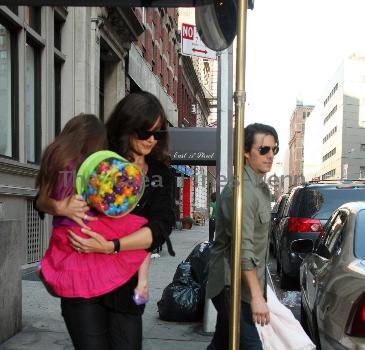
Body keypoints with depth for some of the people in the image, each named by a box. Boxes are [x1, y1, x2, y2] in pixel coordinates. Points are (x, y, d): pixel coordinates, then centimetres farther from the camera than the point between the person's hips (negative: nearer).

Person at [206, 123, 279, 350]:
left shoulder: (261, 187, 13)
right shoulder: (242, 189, -18)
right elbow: (243, 248, -25)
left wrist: (258, 290, 21)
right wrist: (257, 295, -26)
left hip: (244, 283, 9)